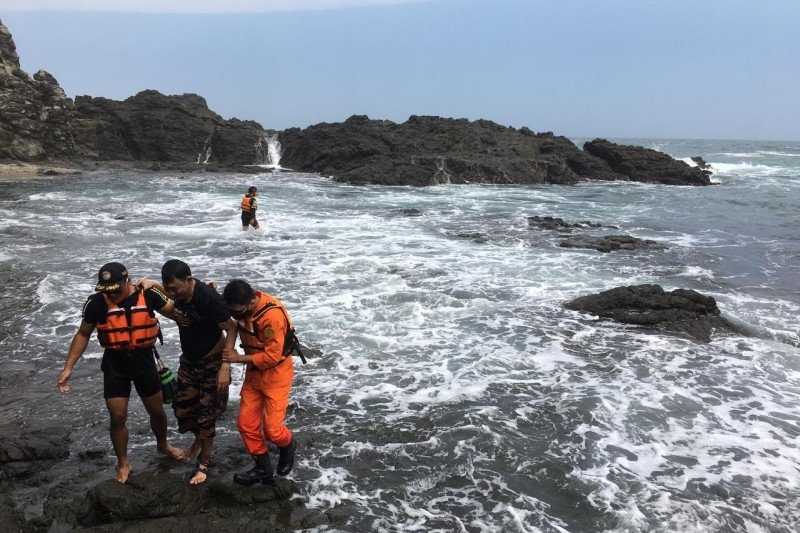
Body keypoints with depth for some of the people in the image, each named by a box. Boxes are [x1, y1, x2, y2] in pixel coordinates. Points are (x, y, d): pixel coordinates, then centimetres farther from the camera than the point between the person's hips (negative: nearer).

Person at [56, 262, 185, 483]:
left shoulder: (147, 295, -16)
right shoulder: (96, 303, -14)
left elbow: (176, 311, -8)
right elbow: (82, 335, -1)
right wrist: (68, 368, -4)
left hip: (144, 360, 1)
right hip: (115, 364, -1)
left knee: (157, 411, 15)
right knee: (118, 418, 2)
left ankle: (162, 445, 45)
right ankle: (123, 464, 26)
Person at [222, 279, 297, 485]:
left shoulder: (272, 315, -31)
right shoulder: (242, 307, -9)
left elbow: (273, 356, -28)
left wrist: (240, 358, -20)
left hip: (276, 373, -7)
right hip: (254, 370, 7)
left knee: (272, 428, -5)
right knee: (246, 423, 5)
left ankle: (288, 447, 29)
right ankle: (263, 468, 21)